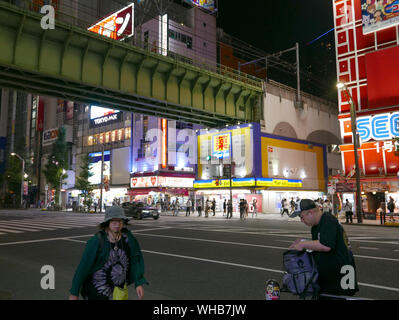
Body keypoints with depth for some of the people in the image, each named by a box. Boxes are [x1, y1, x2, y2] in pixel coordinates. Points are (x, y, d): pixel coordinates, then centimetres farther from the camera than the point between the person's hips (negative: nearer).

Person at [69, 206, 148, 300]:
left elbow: (136, 260, -9)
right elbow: (83, 266, -16)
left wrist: (139, 283, -20)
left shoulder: (127, 237, -12)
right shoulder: (97, 241, -22)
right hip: (97, 291, -4)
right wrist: (74, 293, -10)